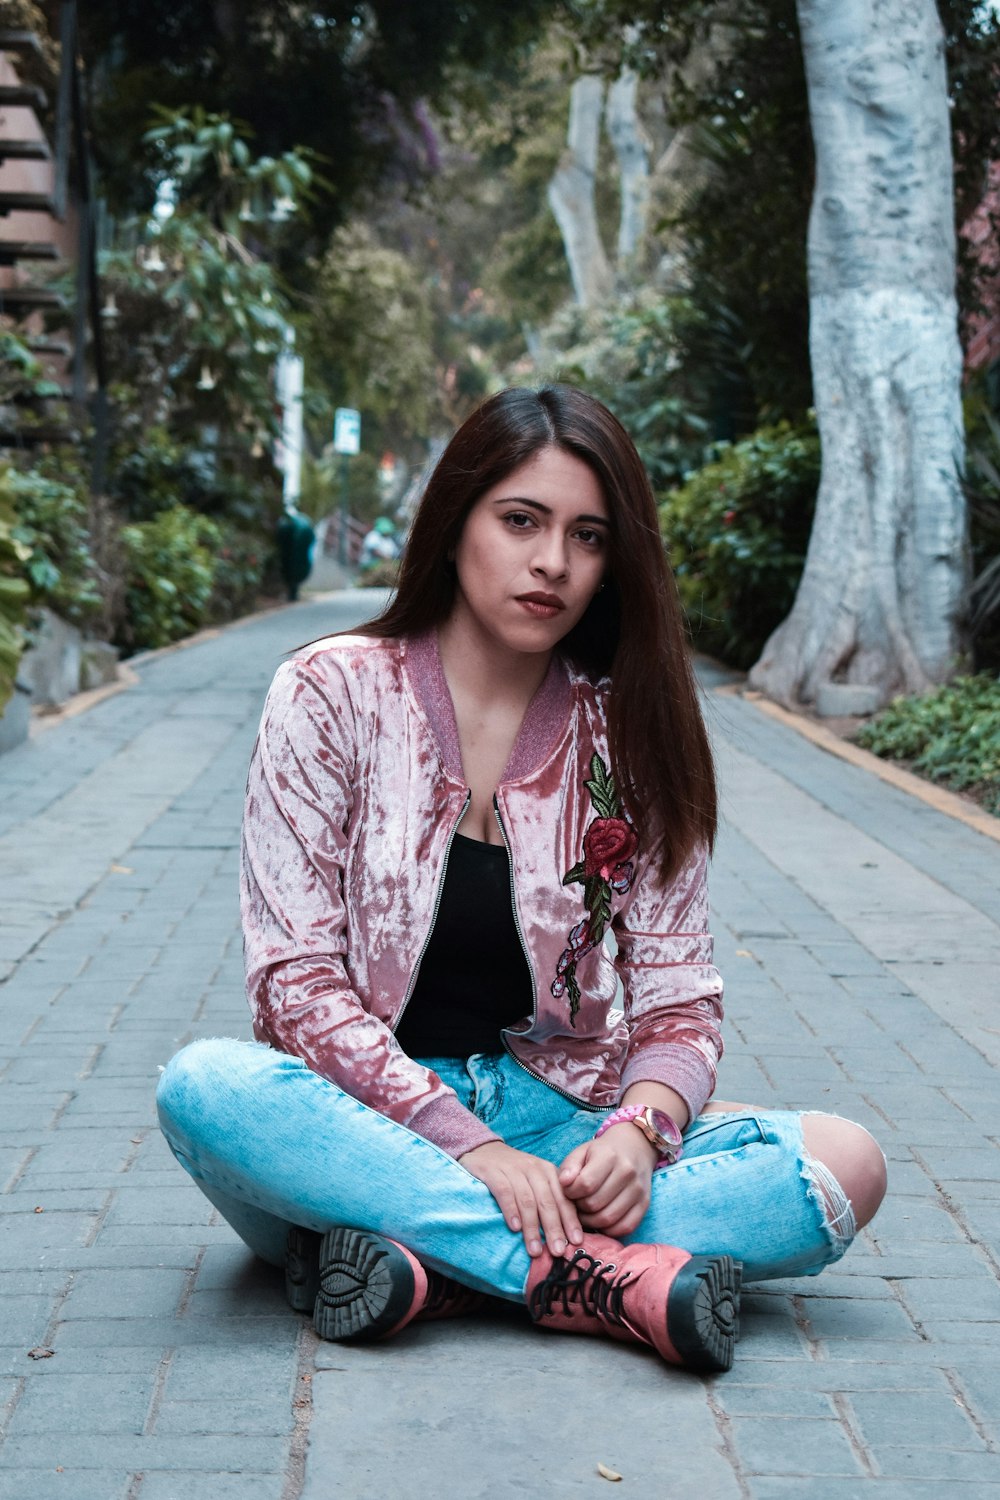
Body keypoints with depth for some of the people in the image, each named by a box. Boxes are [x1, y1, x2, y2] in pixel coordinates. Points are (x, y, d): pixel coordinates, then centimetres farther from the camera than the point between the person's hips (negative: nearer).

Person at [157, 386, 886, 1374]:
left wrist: (641, 1126, -19)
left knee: (844, 1163, -20)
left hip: (554, 1117, 3)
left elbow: (678, 997, 4)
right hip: (363, 1119, -2)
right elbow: (297, 979, -9)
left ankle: (439, 1269, -27)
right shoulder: (332, 694, -3)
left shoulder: (627, 734, 5)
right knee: (205, 1087, -34)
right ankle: (604, 1278, -30)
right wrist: (465, 1146, -21)